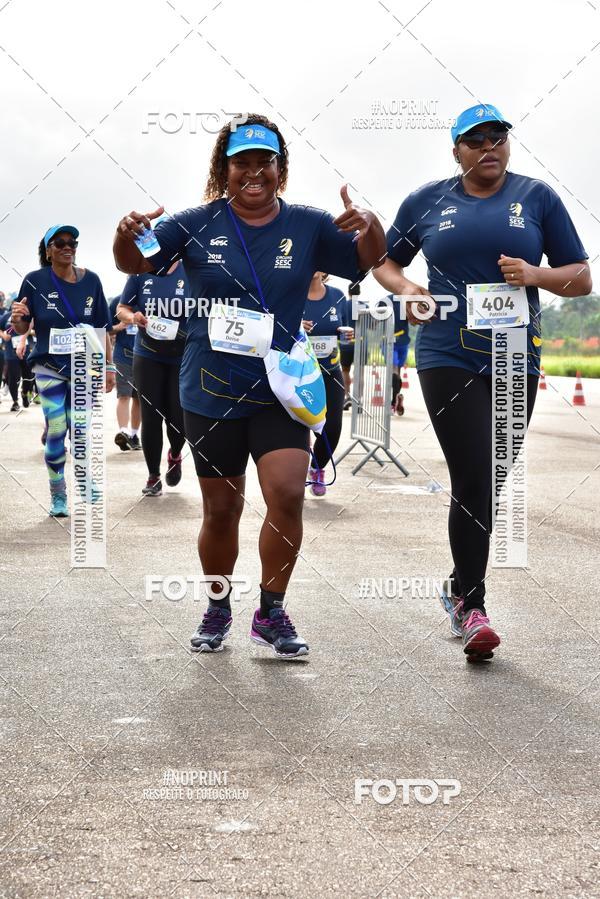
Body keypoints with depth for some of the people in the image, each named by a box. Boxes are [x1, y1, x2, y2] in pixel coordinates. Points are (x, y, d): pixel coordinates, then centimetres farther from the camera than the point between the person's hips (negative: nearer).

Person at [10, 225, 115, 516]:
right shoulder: (35, 281, -4)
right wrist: (16, 319, -22)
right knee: (56, 431, -4)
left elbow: (102, 327, 7)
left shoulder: (90, 280, 0)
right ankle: (57, 495, 10)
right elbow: (22, 329, 1)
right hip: (50, 368, -1)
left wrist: (109, 365, 6)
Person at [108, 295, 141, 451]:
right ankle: (123, 431, -22)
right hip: (124, 355, -3)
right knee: (124, 396, -12)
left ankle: (134, 434, 17)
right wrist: (119, 327, -15)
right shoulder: (117, 302, 1)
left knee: (139, 397, 9)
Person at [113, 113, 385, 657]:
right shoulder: (198, 225, -2)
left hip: (282, 388, 0)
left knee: (288, 495, -17)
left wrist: (370, 225, -20)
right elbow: (134, 264, -2)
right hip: (211, 391, 0)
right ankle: (218, 611, 30)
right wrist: (127, 235, -25)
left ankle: (272, 613, 1)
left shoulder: (307, 226, 0)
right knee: (221, 509, 9)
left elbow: (370, 262, 3)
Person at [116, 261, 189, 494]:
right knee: (151, 417, 1)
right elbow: (122, 309, 7)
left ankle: (175, 455, 35)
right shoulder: (140, 273, 0)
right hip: (147, 356, 1)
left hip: (183, 358, -1)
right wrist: (133, 317, -15)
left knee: (178, 417, 1)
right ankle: (153, 476, 15)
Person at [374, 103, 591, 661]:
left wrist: (536, 274, -14)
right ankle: (472, 608, -5)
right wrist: (407, 290, -3)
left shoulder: (537, 198, 6)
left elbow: (581, 279, 6)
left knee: (487, 487, 11)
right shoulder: (426, 202, 7)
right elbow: (385, 262, 19)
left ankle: (462, 590, 29)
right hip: (448, 359, -2)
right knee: (475, 482, -12)